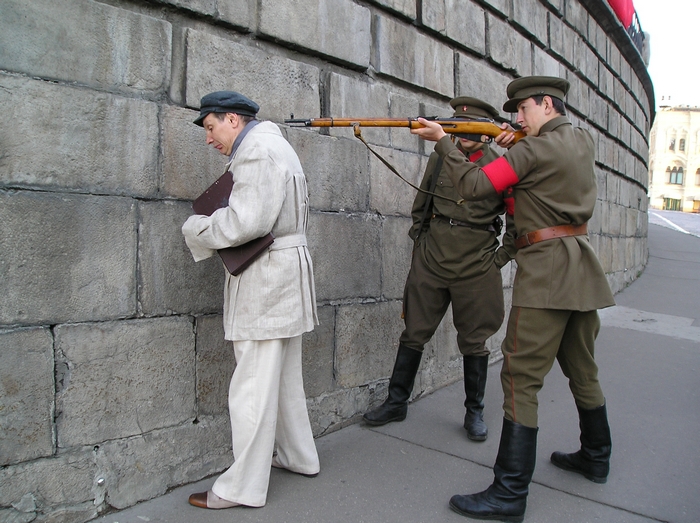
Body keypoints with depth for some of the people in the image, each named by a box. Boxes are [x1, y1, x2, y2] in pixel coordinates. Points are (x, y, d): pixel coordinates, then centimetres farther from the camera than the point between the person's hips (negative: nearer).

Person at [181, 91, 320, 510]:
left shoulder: (258, 149, -12)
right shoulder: (273, 145, 22)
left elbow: (248, 221, -24)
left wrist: (196, 227, -9)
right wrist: (214, 225, 7)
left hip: (267, 277, -11)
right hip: (282, 275, 11)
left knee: (252, 386, -4)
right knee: (284, 377, 18)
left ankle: (244, 487, 6)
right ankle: (299, 457, 31)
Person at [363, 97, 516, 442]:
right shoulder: (438, 159, 8)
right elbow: (420, 206, 17)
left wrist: (501, 257, -2)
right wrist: (419, 239, 9)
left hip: (476, 268, -2)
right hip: (430, 261, 2)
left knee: (474, 342, 8)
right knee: (414, 333, 7)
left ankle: (474, 412, 24)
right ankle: (396, 402, 20)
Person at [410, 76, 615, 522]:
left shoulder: (534, 150, -10)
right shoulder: (584, 142, 13)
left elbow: (473, 186, -10)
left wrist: (442, 140, 0)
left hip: (546, 267, -9)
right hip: (582, 267, 9)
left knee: (522, 376, -9)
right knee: (582, 368, 20)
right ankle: (596, 457, 36)